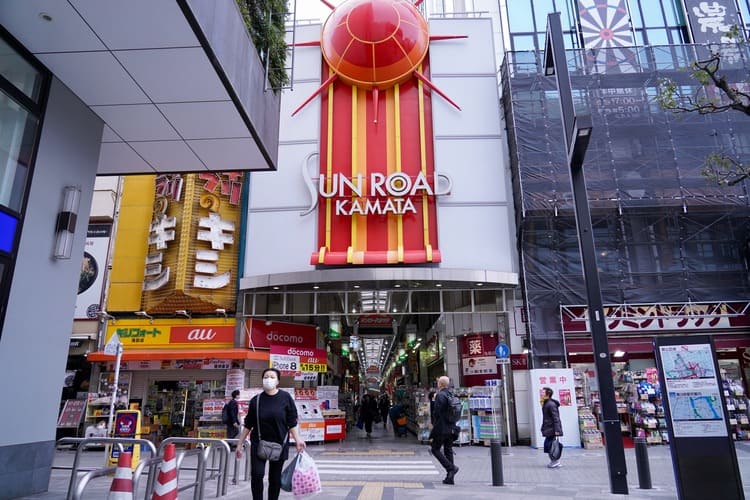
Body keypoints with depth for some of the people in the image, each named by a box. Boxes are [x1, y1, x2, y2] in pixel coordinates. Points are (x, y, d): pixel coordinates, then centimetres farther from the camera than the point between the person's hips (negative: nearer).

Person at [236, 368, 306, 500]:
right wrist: (240, 444, 6)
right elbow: (248, 425, 6)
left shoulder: (285, 398, -5)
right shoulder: (256, 400, -1)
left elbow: (292, 422, -3)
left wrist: (297, 439, -13)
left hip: (279, 444, -1)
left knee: (275, 478, 8)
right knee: (257, 474, -10)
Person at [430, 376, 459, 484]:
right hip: (451, 429, 8)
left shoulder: (440, 395, -15)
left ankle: (451, 467, -7)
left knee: (435, 449, 5)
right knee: (448, 451, 12)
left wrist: (434, 424, -7)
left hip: (441, 428, -8)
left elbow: (437, 412, -18)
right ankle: (450, 478, 13)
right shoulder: (451, 395, 8)